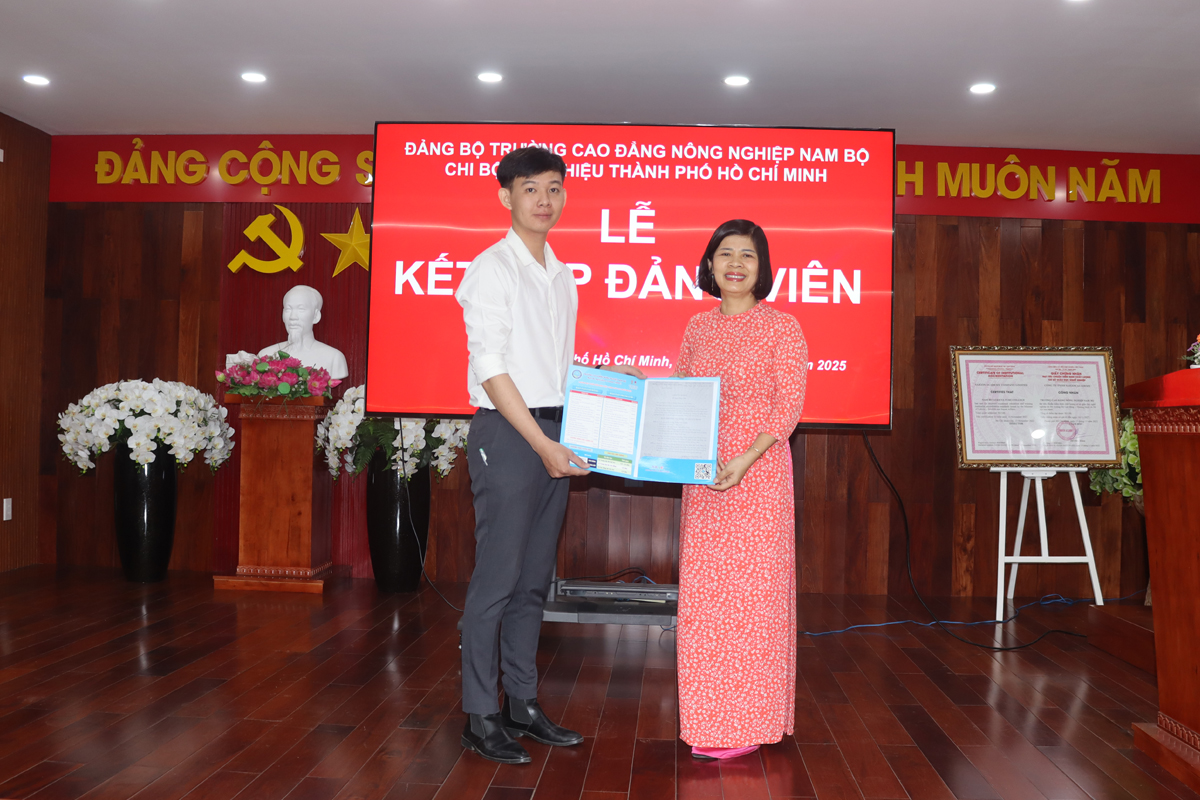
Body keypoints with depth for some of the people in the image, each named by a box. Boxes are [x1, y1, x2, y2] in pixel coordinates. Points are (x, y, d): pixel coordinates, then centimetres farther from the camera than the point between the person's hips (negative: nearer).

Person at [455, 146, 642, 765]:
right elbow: (491, 368, -14)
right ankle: (480, 718, 7)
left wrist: (608, 375, 8)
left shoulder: (563, 276, 17)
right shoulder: (492, 269, -6)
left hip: (553, 434, 7)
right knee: (496, 580, -4)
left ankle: (522, 704, 22)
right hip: (505, 433, -7)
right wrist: (542, 444, -18)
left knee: (533, 580, 12)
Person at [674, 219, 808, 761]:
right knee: (702, 591, 8)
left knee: (749, 592, -1)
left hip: (758, 473, -5)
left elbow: (788, 407, -10)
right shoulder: (698, 327, 12)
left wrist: (744, 460, -21)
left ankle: (746, 722, 12)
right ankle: (708, 718, 21)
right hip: (702, 475, 5)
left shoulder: (781, 327, -4)